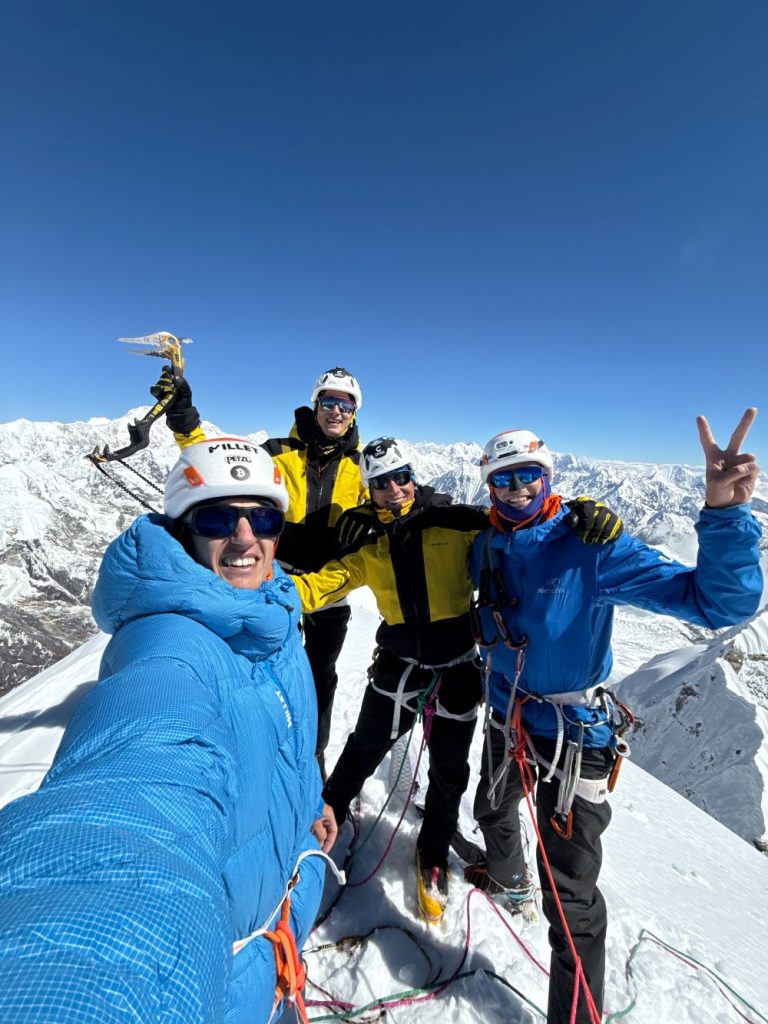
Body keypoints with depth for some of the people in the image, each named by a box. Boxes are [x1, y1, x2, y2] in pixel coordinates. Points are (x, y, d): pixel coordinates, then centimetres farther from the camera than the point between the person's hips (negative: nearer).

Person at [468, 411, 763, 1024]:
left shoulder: (592, 547, -24)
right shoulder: (487, 548, -7)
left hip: (573, 733, -6)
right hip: (506, 718, 7)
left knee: (570, 895, 2)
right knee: (493, 811, 32)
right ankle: (507, 876, 65)